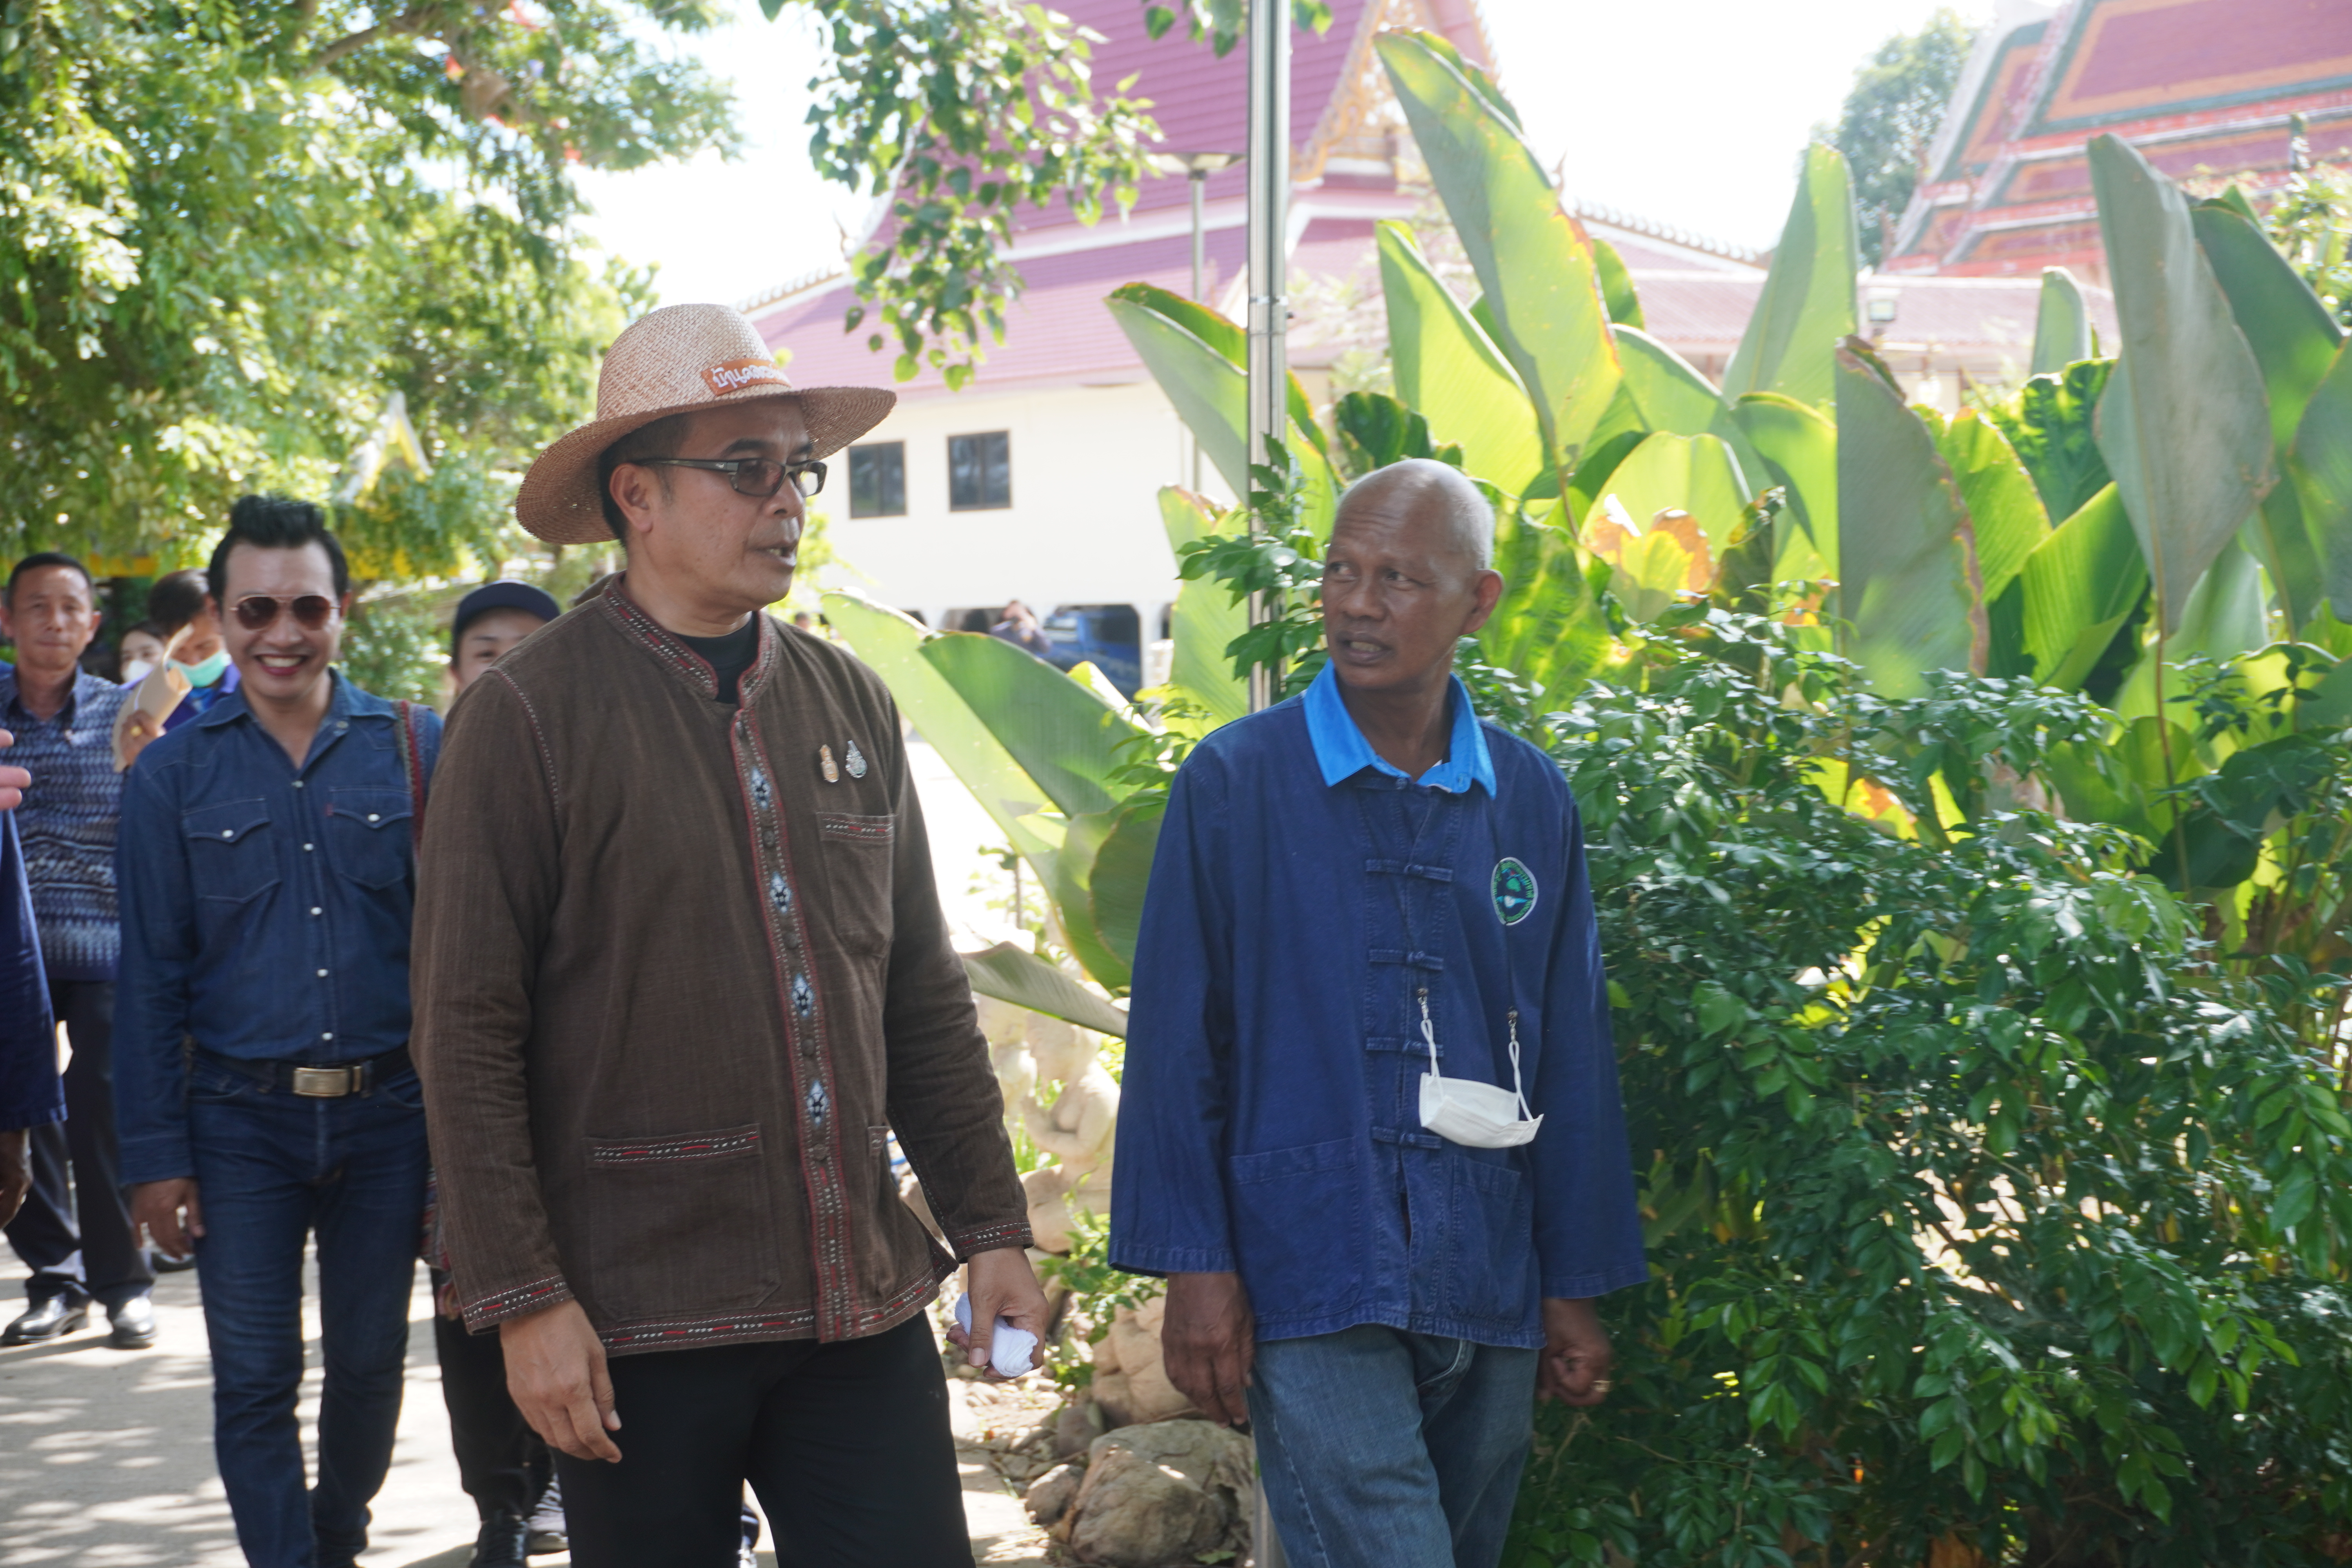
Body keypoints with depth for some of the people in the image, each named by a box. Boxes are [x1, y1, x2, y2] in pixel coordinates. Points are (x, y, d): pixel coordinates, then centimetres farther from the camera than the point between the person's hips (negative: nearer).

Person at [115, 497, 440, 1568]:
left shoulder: (415, 748, 0)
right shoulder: (173, 775, 2)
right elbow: (151, 979, 2)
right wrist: (155, 1155, -3)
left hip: (387, 1113, 1)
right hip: (240, 1123, 0)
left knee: (370, 1361, 12)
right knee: (255, 1380, 1)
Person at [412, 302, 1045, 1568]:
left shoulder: (851, 703, 10)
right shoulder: (531, 716, -6)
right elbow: (467, 1040, -8)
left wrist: (990, 1226, 11)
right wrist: (523, 1299, -12)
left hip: (864, 1307, 5)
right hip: (638, 1325, -4)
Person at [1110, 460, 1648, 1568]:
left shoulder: (1531, 801, 7)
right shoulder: (1233, 784, -3)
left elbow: (1570, 1056, 10)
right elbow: (1176, 1046, -2)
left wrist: (1574, 1288, 9)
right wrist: (1194, 1268, -7)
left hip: (1489, 1298, 4)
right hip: (1312, 1286, -4)